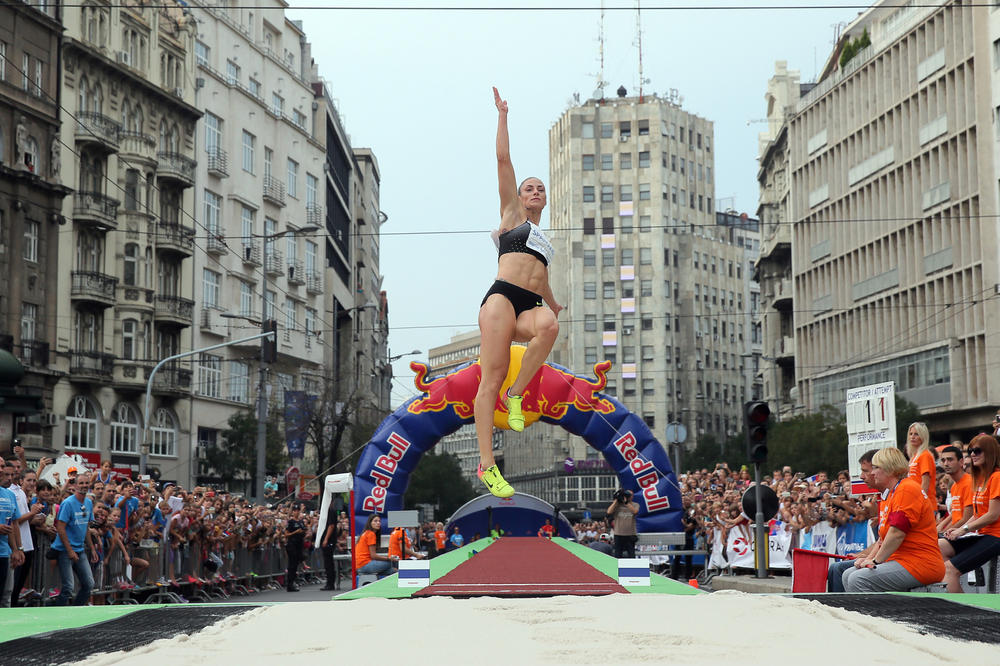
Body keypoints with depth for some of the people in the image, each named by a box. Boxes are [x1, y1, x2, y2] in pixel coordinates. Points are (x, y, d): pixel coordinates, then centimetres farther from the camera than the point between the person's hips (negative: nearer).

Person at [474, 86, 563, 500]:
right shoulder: (512, 216, 18)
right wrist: (502, 116, 14)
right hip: (502, 297, -4)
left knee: (548, 325, -35)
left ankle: (517, 394, -19)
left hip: (530, 307, 4)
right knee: (492, 378, -17)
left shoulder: (544, 241, 31)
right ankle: (487, 465, -21)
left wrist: (552, 305, 60)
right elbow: (503, 160, 13)